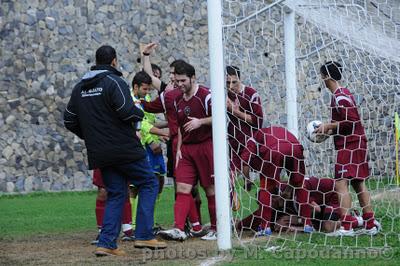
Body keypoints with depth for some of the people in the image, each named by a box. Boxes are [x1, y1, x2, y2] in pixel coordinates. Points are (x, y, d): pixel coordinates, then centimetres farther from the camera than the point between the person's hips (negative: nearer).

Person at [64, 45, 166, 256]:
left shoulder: (80, 87, 12)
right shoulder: (114, 82, -11)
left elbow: (69, 121, 14)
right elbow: (127, 112, -22)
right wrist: (140, 113, 0)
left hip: (99, 154, 7)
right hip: (124, 149, -7)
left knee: (115, 194, 13)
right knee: (148, 184, 6)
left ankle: (106, 243, 2)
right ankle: (144, 236, -2)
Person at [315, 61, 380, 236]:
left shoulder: (339, 97, -14)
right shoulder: (343, 94, 17)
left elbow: (350, 121, -22)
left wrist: (329, 126, -13)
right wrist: (329, 132, 15)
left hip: (349, 146, -10)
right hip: (357, 143, 10)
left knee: (341, 183, -13)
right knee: (358, 183, 14)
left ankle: (347, 226, -20)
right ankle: (370, 225, 18)